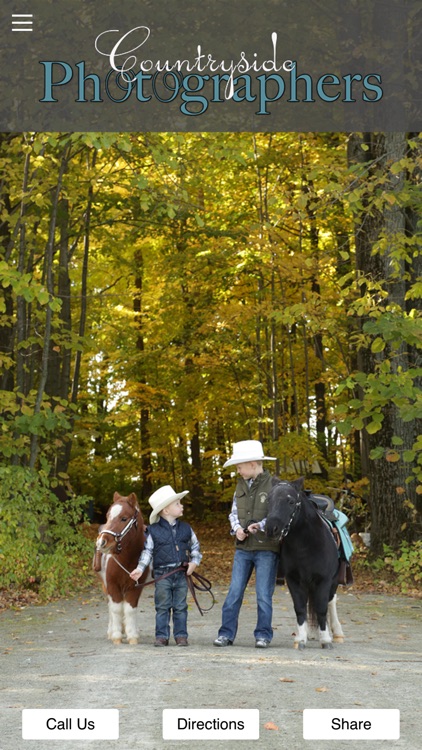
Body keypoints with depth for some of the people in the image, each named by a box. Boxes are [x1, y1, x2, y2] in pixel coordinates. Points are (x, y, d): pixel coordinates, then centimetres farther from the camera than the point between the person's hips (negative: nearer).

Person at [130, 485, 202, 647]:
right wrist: (140, 569, -8)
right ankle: (162, 636, 9)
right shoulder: (153, 531, -3)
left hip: (181, 574, 2)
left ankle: (181, 635, 12)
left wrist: (194, 562, 0)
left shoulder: (186, 528, 6)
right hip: (162, 574, -2)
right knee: (162, 607, 3)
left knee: (180, 607, 6)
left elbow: (195, 547, 14)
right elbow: (147, 551, 1)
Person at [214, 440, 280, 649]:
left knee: (264, 595, 1)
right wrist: (237, 528, -4)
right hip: (243, 548, 5)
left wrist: (261, 525, -23)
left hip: (266, 548, -5)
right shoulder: (241, 485, 9)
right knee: (234, 592, 5)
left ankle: (263, 634, 13)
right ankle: (226, 633, 11)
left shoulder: (274, 485, -8)